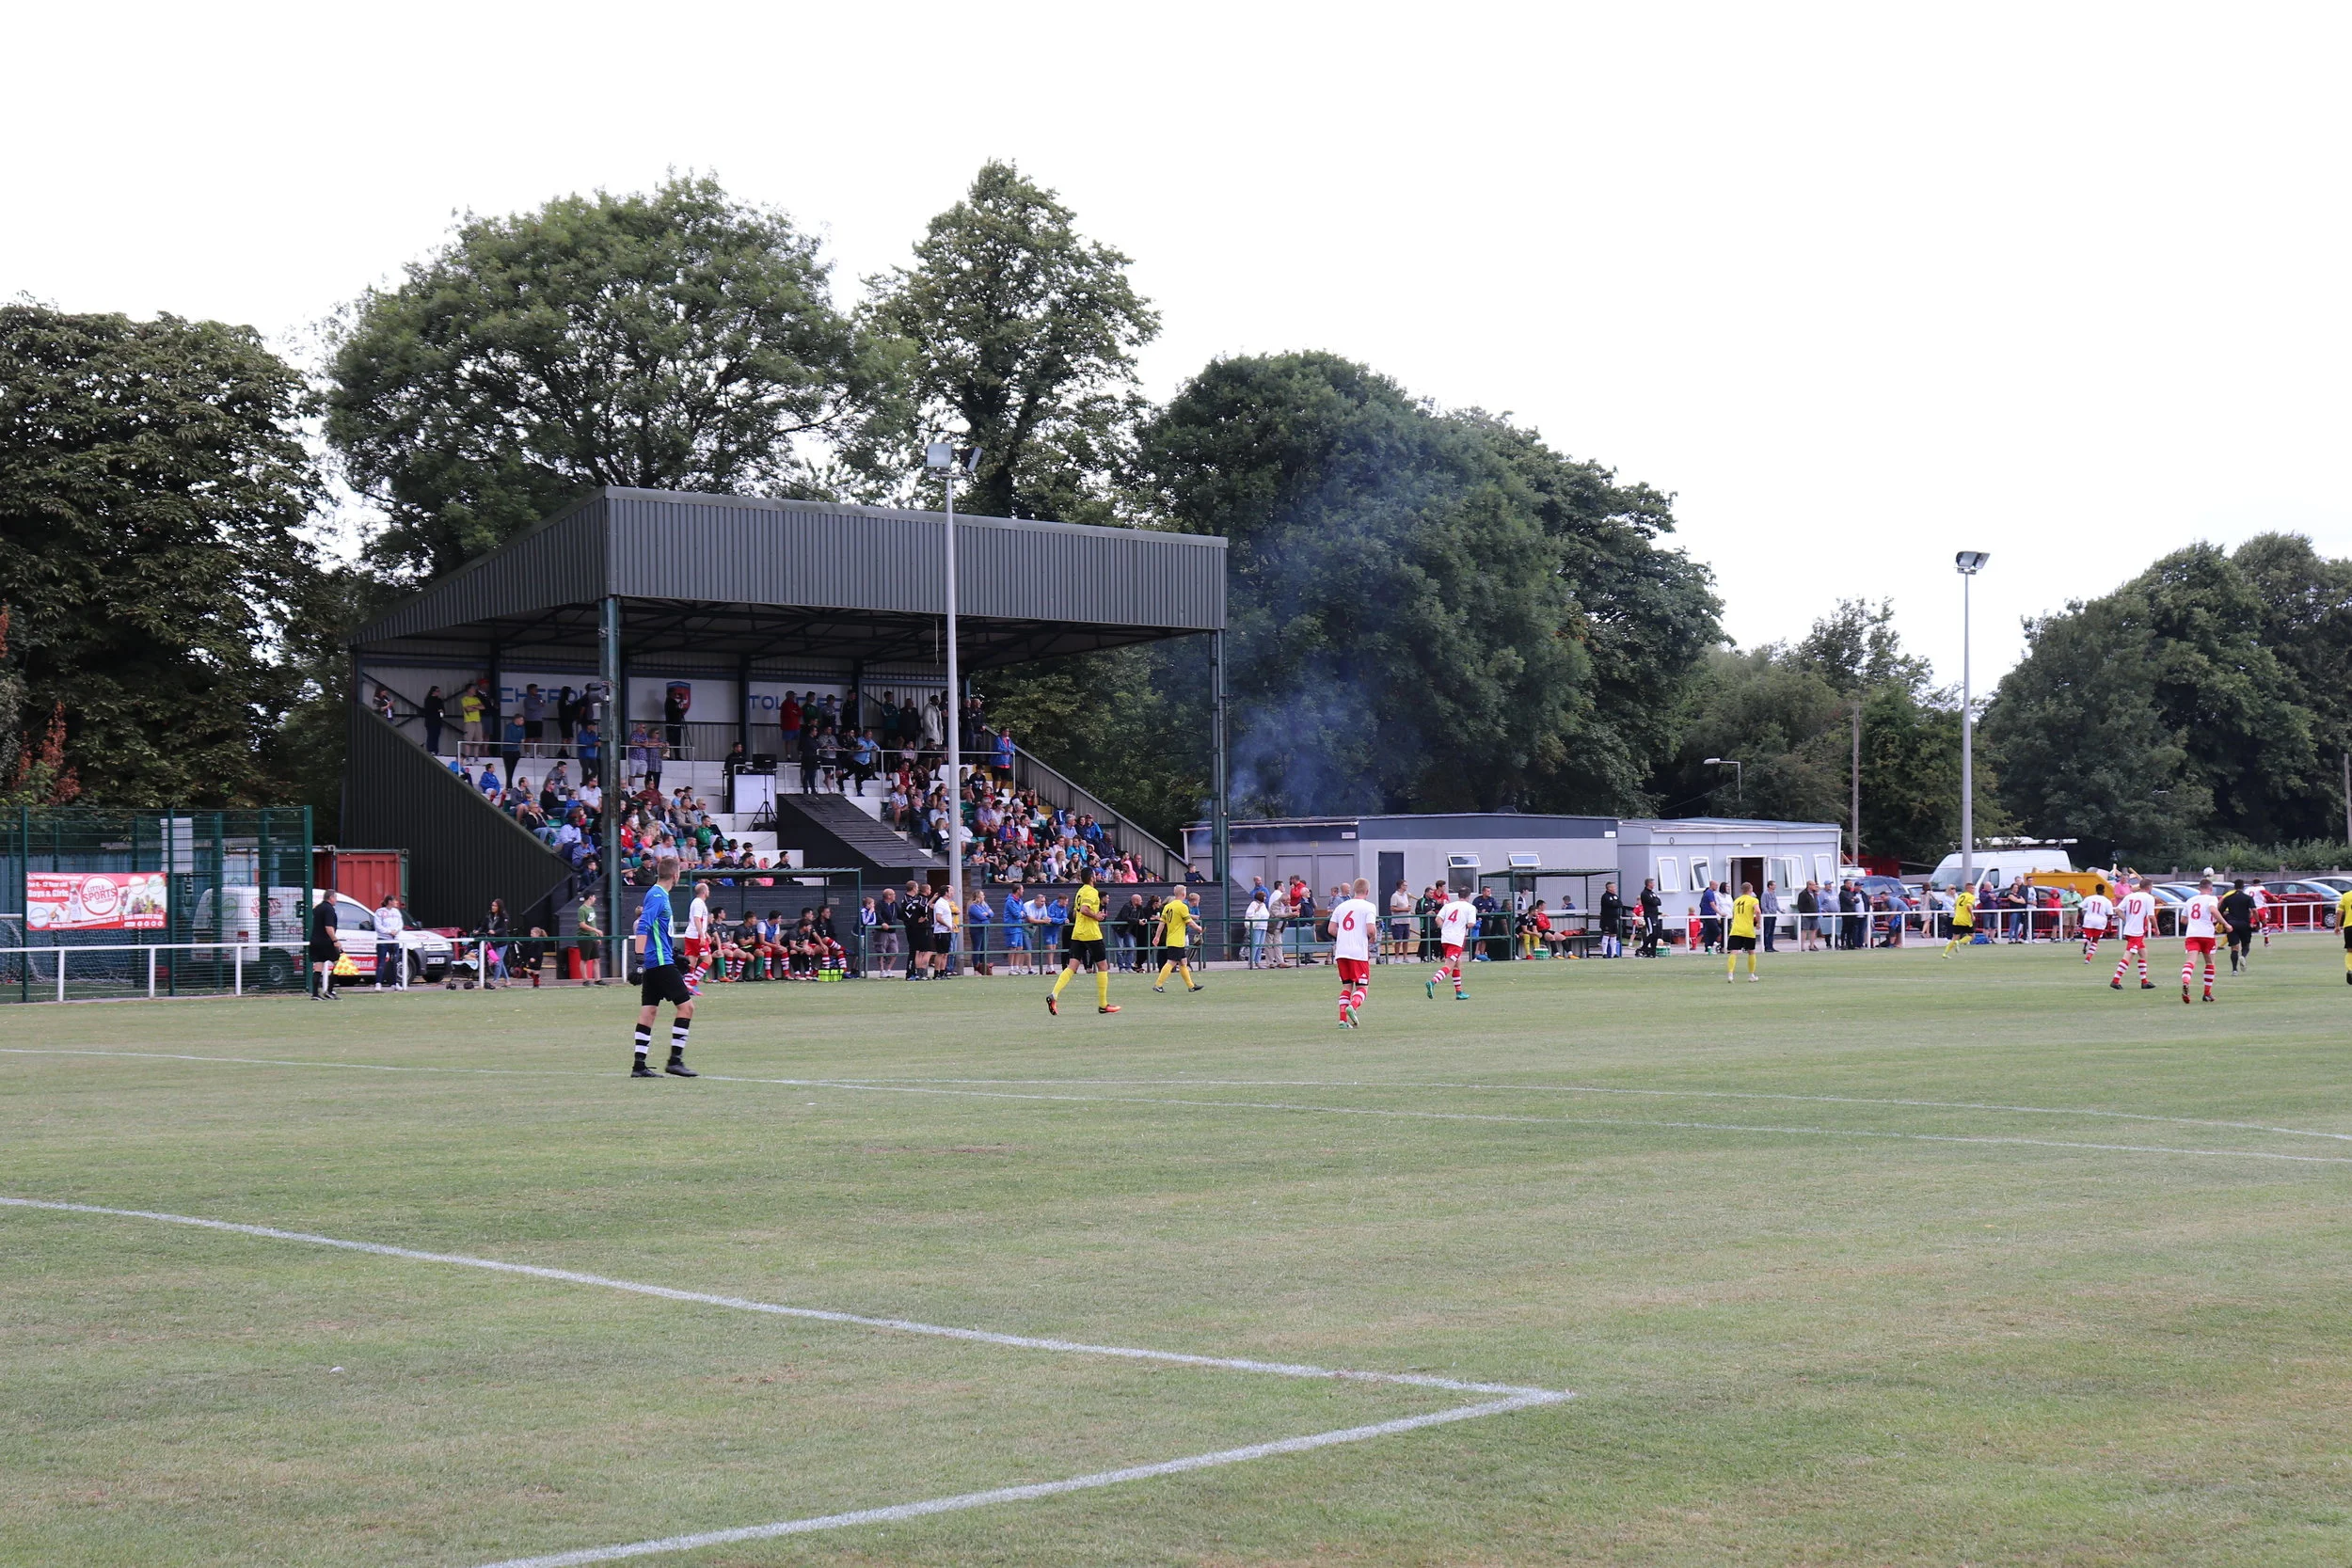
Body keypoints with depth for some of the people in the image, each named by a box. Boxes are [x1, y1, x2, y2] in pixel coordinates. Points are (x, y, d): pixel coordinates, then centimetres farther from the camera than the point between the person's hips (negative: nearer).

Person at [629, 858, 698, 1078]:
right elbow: (642, 927, -22)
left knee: (649, 1011, 6)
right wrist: (640, 958, -28)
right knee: (685, 1005, -7)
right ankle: (675, 1060, -8)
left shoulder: (659, 894, 16)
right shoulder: (657, 896, -13)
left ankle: (639, 1065, 5)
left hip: (653, 964, 10)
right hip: (661, 962, -10)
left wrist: (674, 954, 35)